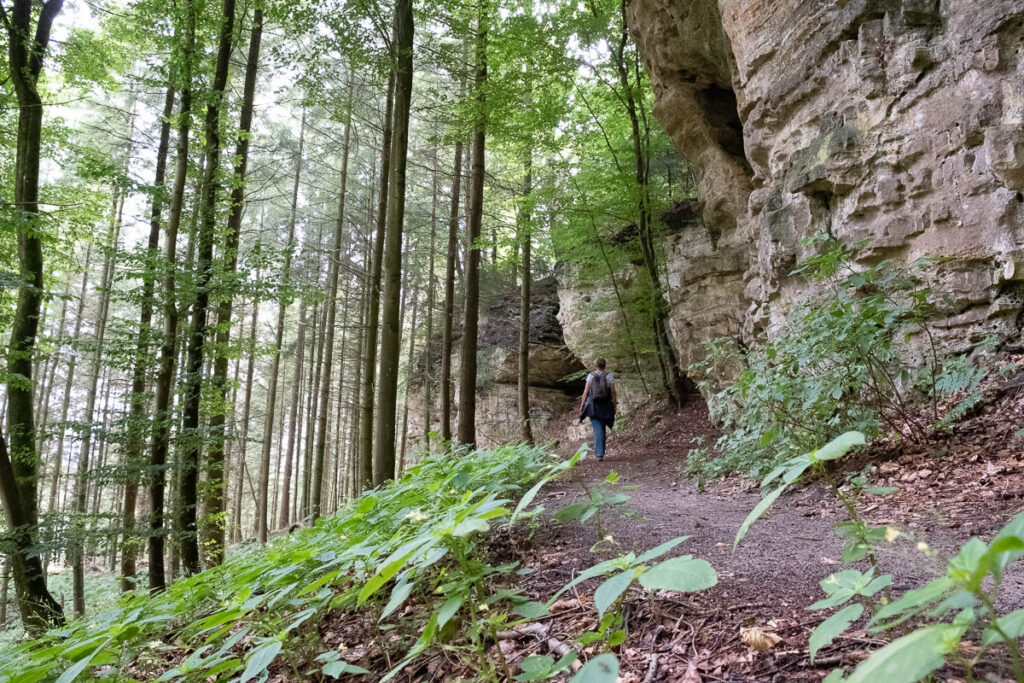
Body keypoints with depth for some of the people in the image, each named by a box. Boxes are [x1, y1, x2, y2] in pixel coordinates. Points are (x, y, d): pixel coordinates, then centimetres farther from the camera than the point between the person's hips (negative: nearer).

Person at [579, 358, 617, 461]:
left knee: (597, 429, -2)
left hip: (593, 406, -1)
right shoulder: (609, 376, -2)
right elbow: (613, 392, -3)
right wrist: (615, 404, 7)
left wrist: (582, 405, 3)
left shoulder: (591, 376, -2)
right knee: (603, 428, 17)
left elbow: (586, 392, -4)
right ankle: (600, 452, 24)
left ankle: (599, 453, -10)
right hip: (606, 407, 1)